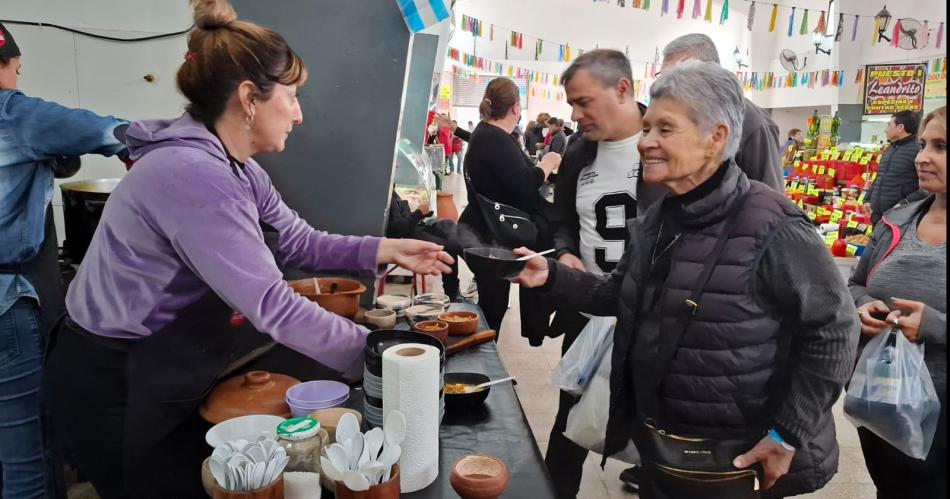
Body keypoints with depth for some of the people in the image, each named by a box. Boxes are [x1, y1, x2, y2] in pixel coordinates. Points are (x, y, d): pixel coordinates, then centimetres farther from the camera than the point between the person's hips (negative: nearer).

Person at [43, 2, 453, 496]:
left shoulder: (234, 167, 0)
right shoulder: (191, 172, -31)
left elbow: (297, 241, 3)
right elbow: (269, 303, -34)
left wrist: (383, 250, -7)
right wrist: (374, 351, -27)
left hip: (160, 372, 9)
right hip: (113, 387, -9)